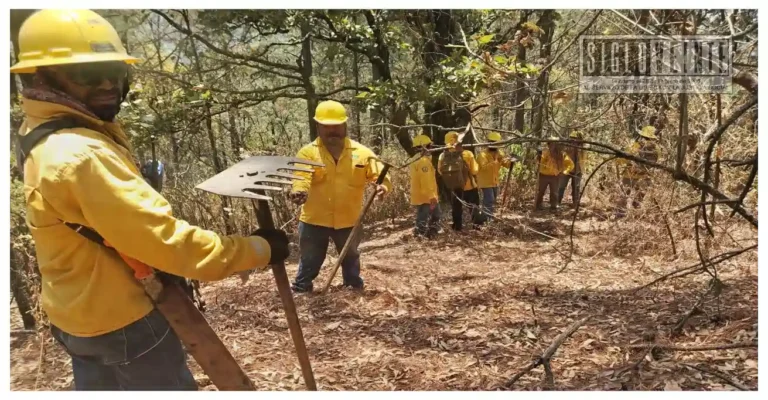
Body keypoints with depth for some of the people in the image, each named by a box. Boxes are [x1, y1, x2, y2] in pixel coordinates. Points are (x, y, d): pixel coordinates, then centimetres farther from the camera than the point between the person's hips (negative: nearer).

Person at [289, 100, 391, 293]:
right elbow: (301, 177, -21)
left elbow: (380, 175, -7)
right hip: (314, 220, -2)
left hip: (348, 220, 2)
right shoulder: (308, 152, -6)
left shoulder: (361, 152, -2)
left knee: (351, 261, 22)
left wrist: (382, 186, -32)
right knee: (309, 263, 11)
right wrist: (299, 191, -44)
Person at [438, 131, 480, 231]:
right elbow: (474, 171, -14)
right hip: (469, 186, -2)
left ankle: (457, 226, 24)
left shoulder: (442, 156, -13)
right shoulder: (467, 154, -20)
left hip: (454, 187, 2)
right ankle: (476, 224, 21)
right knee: (474, 205, 19)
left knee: (456, 207, 19)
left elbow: (440, 171, -2)